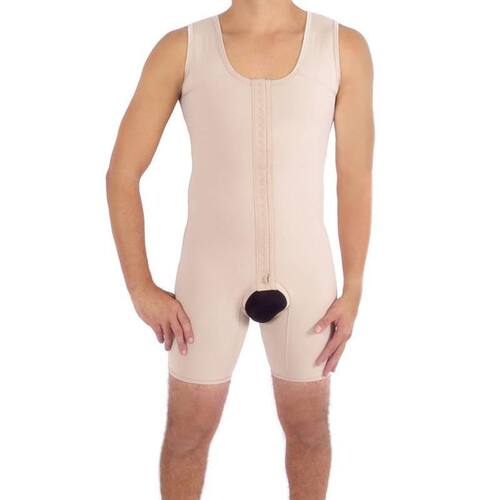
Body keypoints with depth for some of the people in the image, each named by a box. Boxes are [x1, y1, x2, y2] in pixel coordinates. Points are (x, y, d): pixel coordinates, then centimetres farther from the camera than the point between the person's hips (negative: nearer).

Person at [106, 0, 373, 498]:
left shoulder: (345, 48, -6)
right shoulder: (180, 49, -8)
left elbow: (356, 179, -2)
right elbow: (122, 172, -5)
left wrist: (353, 292, -1)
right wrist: (141, 290, -7)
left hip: (303, 276, 1)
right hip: (211, 276, -1)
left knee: (308, 428, 17)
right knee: (188, 433, 13)